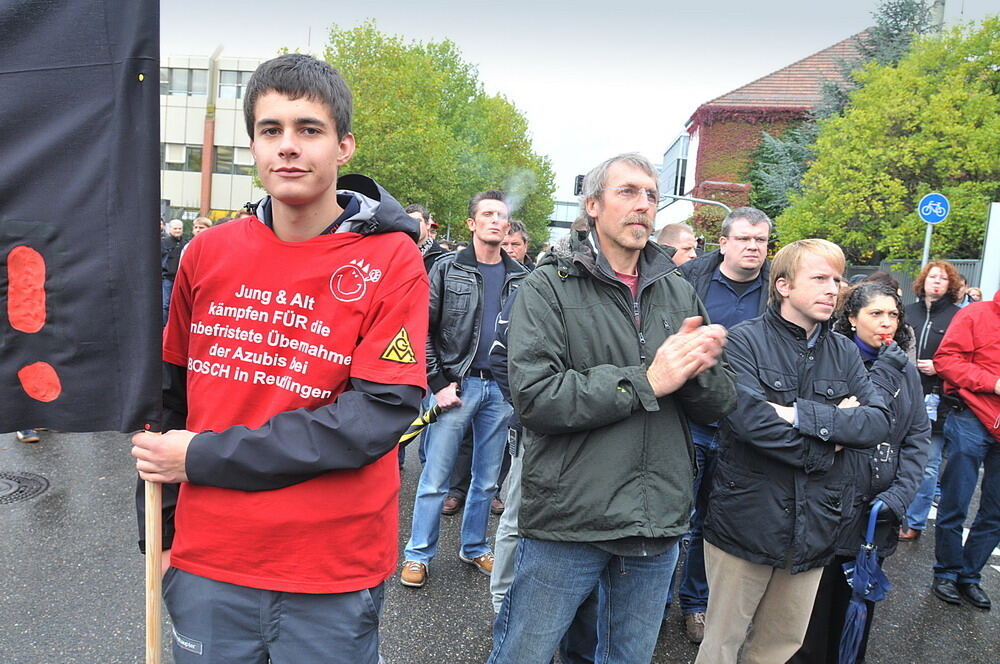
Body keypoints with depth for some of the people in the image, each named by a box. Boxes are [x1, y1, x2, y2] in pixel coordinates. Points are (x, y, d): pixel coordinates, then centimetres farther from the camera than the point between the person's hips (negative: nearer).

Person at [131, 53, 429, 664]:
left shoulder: (391, 261, -11)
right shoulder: (209, 253, 1)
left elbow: (380, 414, -17)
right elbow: (172, 392, 9)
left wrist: (205, 457, -15)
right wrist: (159, 531, 10)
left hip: (333, 578, -3)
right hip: (206, 563, 3)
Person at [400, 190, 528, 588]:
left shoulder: (521, 278, 8)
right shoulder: (448, 268, -1)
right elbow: (423, 329, -3)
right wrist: (439, 383, -9)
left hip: (501, 389, 3)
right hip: (457, 384, -3)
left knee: (488, 479, 13)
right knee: (435, 477, 3)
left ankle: (474, 547, 31)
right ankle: (418, 554, 18)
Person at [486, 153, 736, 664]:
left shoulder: (678, 292, 8)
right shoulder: (549, 287, -6)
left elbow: (719, 404, 5)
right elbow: (535, 397, -20)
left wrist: (699, 370, -17)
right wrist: (646, 381, -19)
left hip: (656, 525, 5)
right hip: (566, 523, -4)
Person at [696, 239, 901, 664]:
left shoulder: (845, 353, 8)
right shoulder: (745, 341, -10)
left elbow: (878, 422, -6)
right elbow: (750, 418, -25)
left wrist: (800, 414, -19)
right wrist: (832, 433, -12)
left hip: (813, 527, 5)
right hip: (746, 520, -5)